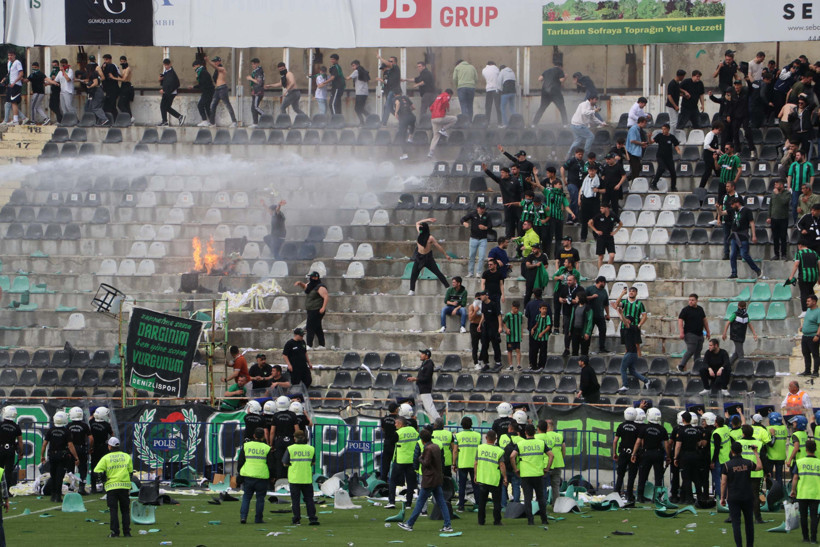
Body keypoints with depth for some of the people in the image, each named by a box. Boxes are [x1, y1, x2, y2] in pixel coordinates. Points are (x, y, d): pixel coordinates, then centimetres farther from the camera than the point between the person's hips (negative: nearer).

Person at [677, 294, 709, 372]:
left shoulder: (700, 309, 14)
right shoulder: (686, 309, -4)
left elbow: (704, 320, 23)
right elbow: (680, 321, -10)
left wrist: (707, 332, 22)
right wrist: (681, 333, -20)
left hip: (699, 335, 6)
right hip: (690, 334, -6)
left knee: (698, 351, 7)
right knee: (691, 351, -14)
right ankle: (681, 366, -6)